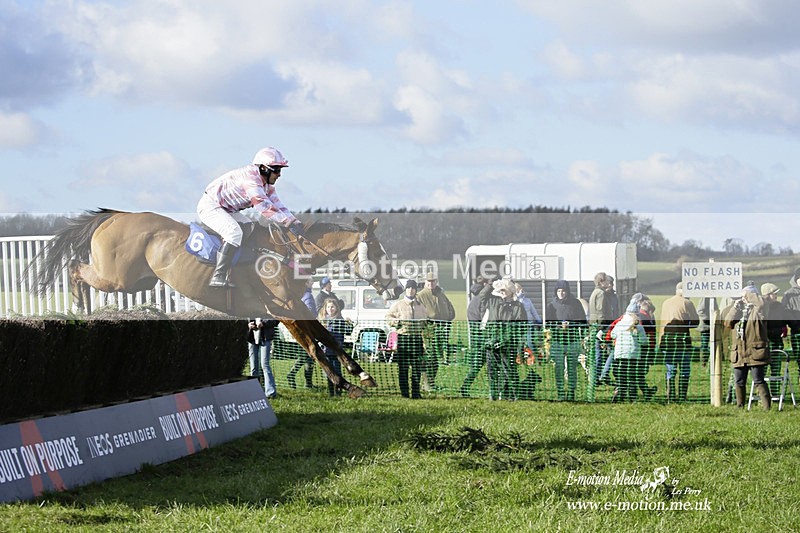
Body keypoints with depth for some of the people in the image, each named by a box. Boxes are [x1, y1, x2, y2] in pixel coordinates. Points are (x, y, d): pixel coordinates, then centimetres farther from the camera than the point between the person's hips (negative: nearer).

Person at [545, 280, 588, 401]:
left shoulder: (575, 303, 5)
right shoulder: (551, 305, 7)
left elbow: (582, 321, 6)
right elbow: (547, 323, 6)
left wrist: (569, 325, -11)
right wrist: (559, 326, -14)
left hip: (573, 341, 0)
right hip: (557, 341, 0)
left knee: (572, 368, 1)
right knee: (559, 368, -3)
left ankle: (571, 393, 6)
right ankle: (560, 393, 1)